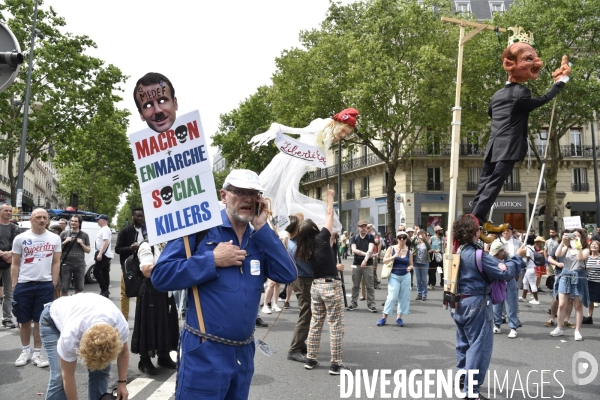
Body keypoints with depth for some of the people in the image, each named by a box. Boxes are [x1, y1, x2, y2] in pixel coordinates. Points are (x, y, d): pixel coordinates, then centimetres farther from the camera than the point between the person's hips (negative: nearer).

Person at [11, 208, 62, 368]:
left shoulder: (55, 239, 3)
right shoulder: (20, 238, 0)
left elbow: (56, 263, 5)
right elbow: (15, 264, 3)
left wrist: (54, 284, -1)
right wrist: (14, 286, -1)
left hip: (45, 284, 0)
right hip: (24, 284, 0)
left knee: (40, 321, 5)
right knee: (25, 321, 10)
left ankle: (37, 353, 15)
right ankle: (26, 351, 26)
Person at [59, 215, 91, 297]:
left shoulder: (84, 235, 8)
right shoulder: (64, 234, 5)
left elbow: (88, 250, 10)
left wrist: (81, 244, -6)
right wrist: (65, 242, -8)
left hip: (80, 265, 1)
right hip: (66, 264, -1)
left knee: (79, 289, 9)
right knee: (64, 288, 1)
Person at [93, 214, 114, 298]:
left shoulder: (105, 229, -13)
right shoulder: (103, 229, 19)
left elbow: (106, 242, -23)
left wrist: (100, 254, -27)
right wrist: (99, 254, 22)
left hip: (103, 254, -10)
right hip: (104, 255, 10)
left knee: (96, 271, -11)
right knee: (105, 273, 9)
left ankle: (104, 289, -10)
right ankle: (105, 291, 11)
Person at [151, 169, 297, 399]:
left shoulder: (260, 239, 9)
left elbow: (287, 275, -5)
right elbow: (160, 275, -14)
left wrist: (262, 228, -8)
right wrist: (213, 260, -19)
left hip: (244, 352, 6)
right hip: (205, 352, -6)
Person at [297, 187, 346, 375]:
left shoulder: (304, 250, 5)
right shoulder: (322, 238, -10)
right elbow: (329, 214, 0)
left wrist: (335, 267, 25)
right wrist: (330, 196, 12)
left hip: (316, 285, 6)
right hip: (331, 285, -6)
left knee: (315, 323, 16)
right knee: (336, 325, 0)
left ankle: (310, 359, 21)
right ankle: (336, 364, 2)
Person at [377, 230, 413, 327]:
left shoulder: (408, 251, 5)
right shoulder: (391, 249, 0)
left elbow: (411, 264, 12)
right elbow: (384, 260, -5)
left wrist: (409, 268, -11)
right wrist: (394, 256, -17)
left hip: (405, 276, 3)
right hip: (394, 276, -3)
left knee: (404, 297, 5)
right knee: (392, 297, -9)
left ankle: (399, 317, 17)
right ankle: (384, 317, 1)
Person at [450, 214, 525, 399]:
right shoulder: (478, 255, -20)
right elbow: (504, 273, -17)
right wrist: (518, 257, -4)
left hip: (458, 303, 8)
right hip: (475, 303, -8)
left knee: (464, 342, 21)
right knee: (479, 345, -2)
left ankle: (462, 378, 32)